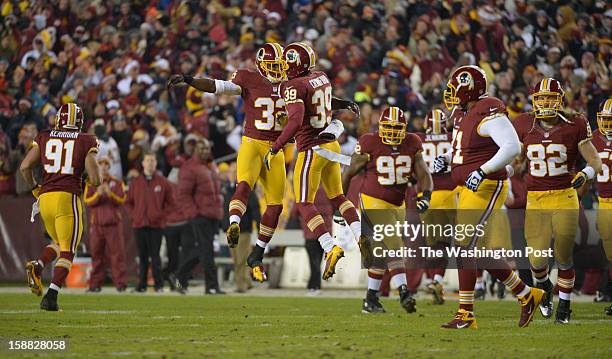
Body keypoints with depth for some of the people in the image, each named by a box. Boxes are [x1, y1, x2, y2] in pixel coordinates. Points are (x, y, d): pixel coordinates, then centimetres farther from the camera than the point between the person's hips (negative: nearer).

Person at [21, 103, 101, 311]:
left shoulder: (44, 138, 9)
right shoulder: (86, 142, 1)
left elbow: (25, 167, 3)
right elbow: (95, 180, -6)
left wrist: (35, 189, 17)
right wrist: (92, 180, 18)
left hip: (45, 198, 4)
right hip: (68, 199, -4)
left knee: (60, 243, 24)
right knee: (67, 251, 3)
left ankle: (37, 267, -3)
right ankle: (51, 297, -10)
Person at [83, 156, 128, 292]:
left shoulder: (117, 182, 10)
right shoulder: (91, 183, 10)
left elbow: (122, 200, -2)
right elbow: (87, 201, -2)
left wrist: (110, 194, -19)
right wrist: (97, 194, -20)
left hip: (114, 223, -1)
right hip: (96, 223, 1)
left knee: (117, 253, -5)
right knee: (97, 253, 1)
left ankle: (120, 283, -5)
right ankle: (95, 283, 5)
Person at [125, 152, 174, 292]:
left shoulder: (163, 183, 4)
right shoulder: (135, 183, 10)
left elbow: (169, 203, 7)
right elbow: (128, 202, 17)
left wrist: (161, 215, -4)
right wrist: (133, 215, 3)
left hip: (156, 224, -3)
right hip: (139, 224, 3)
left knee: (155, 256, -6)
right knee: (142, 256, 5)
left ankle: (159, 284, -3)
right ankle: (142, 284, 8)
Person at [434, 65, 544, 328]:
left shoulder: (488, 114, -17)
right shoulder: (463, 114, 13)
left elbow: (512, 147, -26)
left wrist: (482, 171, -30)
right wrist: (446, 159, 9)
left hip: (486, 188, -10)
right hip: (468, 188, 10)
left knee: (464, 246, -12)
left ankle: (466, 314, -9)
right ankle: (527, 295, 23)